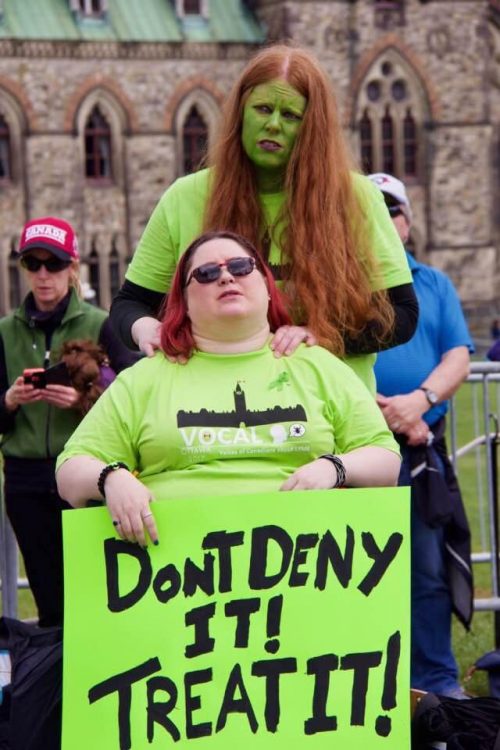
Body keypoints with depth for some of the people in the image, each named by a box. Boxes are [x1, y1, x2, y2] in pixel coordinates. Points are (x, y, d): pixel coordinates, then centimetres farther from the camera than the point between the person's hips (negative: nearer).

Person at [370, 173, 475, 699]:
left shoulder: (434, 285, 16)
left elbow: (458, 357, 6)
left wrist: (419, 400, -13)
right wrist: (382, 411, -13)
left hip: (421, 449, 2)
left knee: (429, 570, 3)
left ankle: (437, 683, 12)